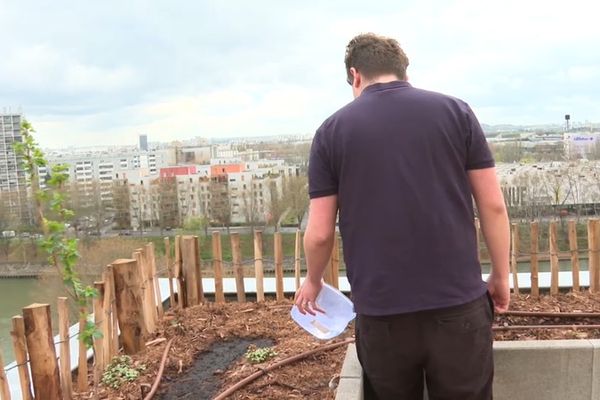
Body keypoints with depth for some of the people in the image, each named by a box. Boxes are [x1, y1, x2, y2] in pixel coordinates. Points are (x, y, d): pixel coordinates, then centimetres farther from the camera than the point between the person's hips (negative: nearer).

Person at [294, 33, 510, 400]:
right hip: (459, 303, 0)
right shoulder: (456, 111, 1)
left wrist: (313, 281, 18)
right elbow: (493, 206, 1)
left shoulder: (332, 130, 0)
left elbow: (320, 233, 0)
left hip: (381, 311, 0)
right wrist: (501, 276, 13)